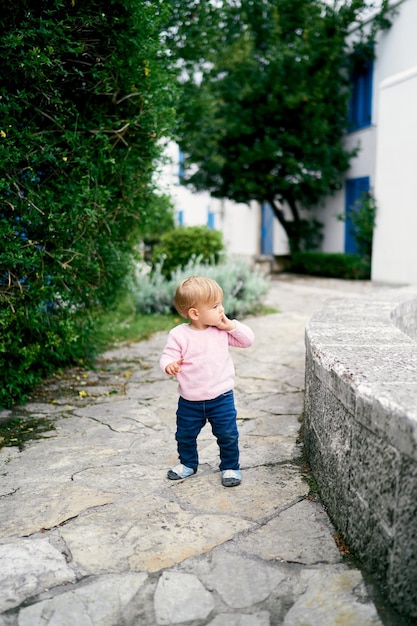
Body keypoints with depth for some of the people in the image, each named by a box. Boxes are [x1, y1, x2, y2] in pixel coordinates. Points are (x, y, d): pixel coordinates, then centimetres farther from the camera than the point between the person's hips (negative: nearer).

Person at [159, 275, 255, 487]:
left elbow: (248, 339, -1)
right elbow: (167, 357, -12)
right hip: (189, 401, 0)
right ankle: (188, 463, 42)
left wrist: (231, 325, -15)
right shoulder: (179, 335, -13)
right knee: (185, 435, 17)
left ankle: (230, 467, 29)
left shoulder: (222, 331, -6)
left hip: (221, 398, 0)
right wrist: (169, 365, -35)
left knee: (228, 435, 7)